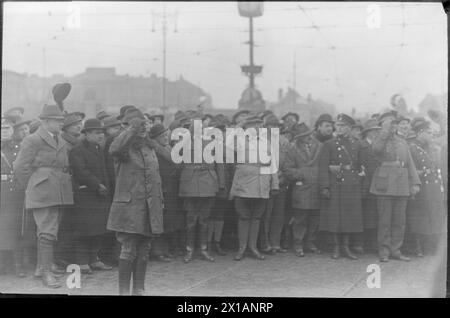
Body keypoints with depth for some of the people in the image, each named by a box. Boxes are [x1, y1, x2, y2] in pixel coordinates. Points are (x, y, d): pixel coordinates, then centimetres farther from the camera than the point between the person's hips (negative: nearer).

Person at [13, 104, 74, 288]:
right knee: (47, 232, -12)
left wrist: (65, 187, 14)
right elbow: (21, 167, -5)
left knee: (48, 231, 12)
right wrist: (32, 188, 0)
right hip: (42, 195, -7)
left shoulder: (63, 143, 17)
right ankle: (46, 272, -9)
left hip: (60, 195, 7)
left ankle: (40, 267, 23)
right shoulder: (32, 141, -5)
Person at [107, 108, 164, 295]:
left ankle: (139, 289, 19)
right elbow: (114, 149, -32)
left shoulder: (149, 147, 17)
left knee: (143, 251, 11)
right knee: (128, 250, -6)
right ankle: (124, 290, 2)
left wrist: (160, 200, 19)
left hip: (149, 208, 7)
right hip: (129, 206, -7)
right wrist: (132, 129, -29)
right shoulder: (124, 147, -6)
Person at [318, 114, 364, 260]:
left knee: (350, 216, 3)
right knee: (335, 216, -1)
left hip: (352, 187, 3)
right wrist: (324, 187, -12)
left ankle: (345, 247, 12)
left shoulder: (356, 145, 11)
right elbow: (323, 167, -4)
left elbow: (359, 165, 16)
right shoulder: (329, 144, 2)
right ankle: (336, 247, 8)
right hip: (335, 186, -2)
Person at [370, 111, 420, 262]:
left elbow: (410, 164, 13)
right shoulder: (379, 140, 2)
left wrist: (415, 183, 4)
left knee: (400, 221, 6)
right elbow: (376, 149, -24)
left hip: (402, 185, 4)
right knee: (384, 220, -1)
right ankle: (384, 251, 6)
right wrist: (385, 130, -27)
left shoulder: (403, 143, 16)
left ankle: (395, 250, 13)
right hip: (384, 185, -4)